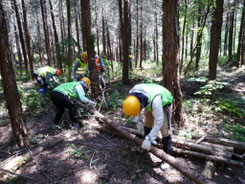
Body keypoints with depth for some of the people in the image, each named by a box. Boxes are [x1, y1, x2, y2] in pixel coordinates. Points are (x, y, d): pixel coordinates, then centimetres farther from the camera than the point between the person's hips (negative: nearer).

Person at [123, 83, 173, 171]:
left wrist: (149, 139, -34)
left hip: (164, 103, -6)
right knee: (148, 122, 17)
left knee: (165, 129, -8)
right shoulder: (132, 94, -28)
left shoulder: (154, 100, -46)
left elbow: (159, 121, -37)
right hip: (150, 102, 6)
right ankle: (151, 140, 42)